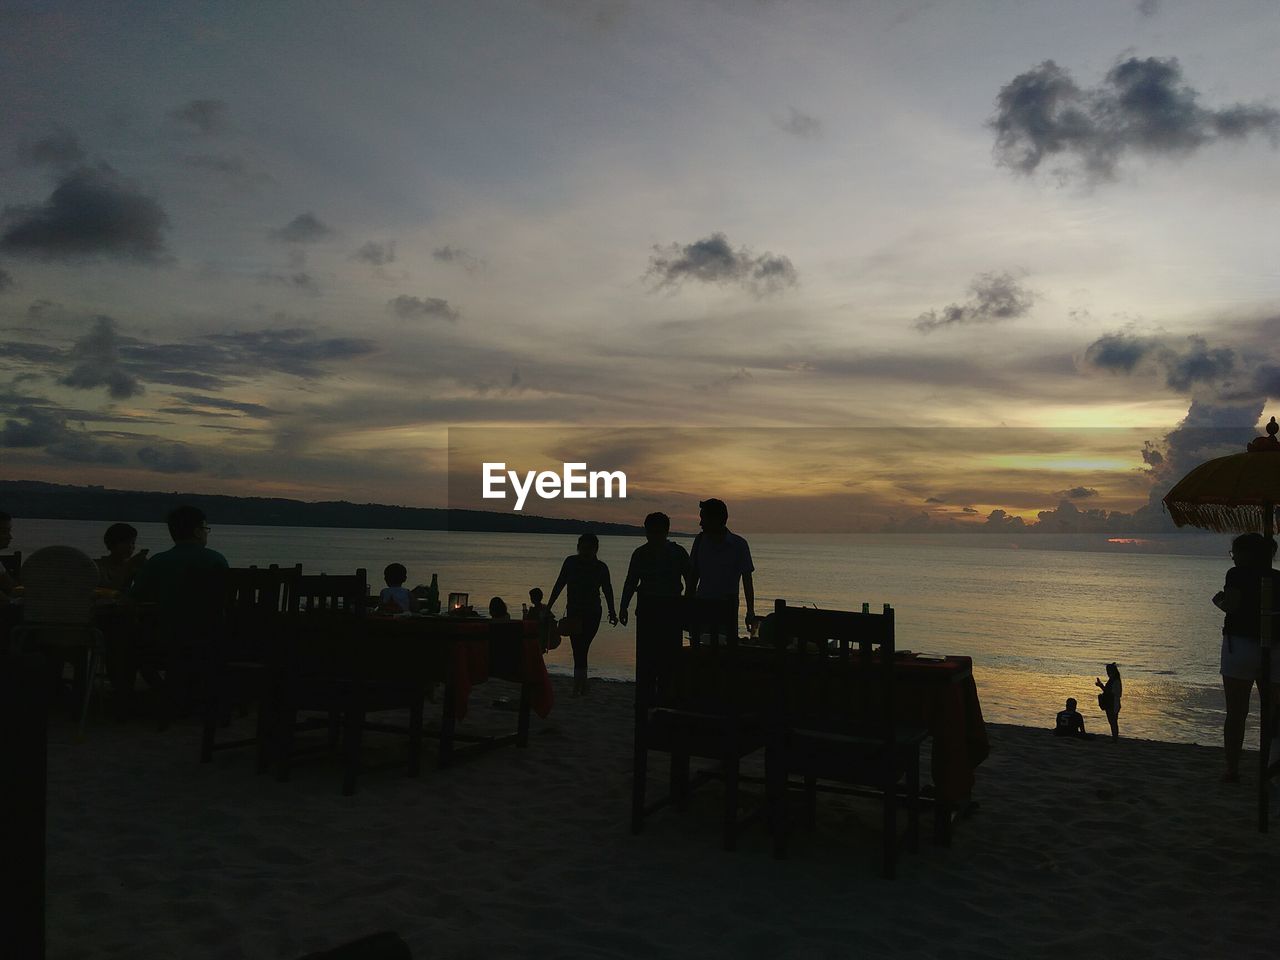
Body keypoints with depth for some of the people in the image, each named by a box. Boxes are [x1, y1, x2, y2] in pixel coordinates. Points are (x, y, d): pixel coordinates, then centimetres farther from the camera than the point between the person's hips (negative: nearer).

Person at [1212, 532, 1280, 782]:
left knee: (1236, 714, 2)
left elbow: (1232, 606, -17)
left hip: (1240, 646, -4)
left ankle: (1232, 769, 5)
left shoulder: (1238, 574, -6)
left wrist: (1219, 601, 3)